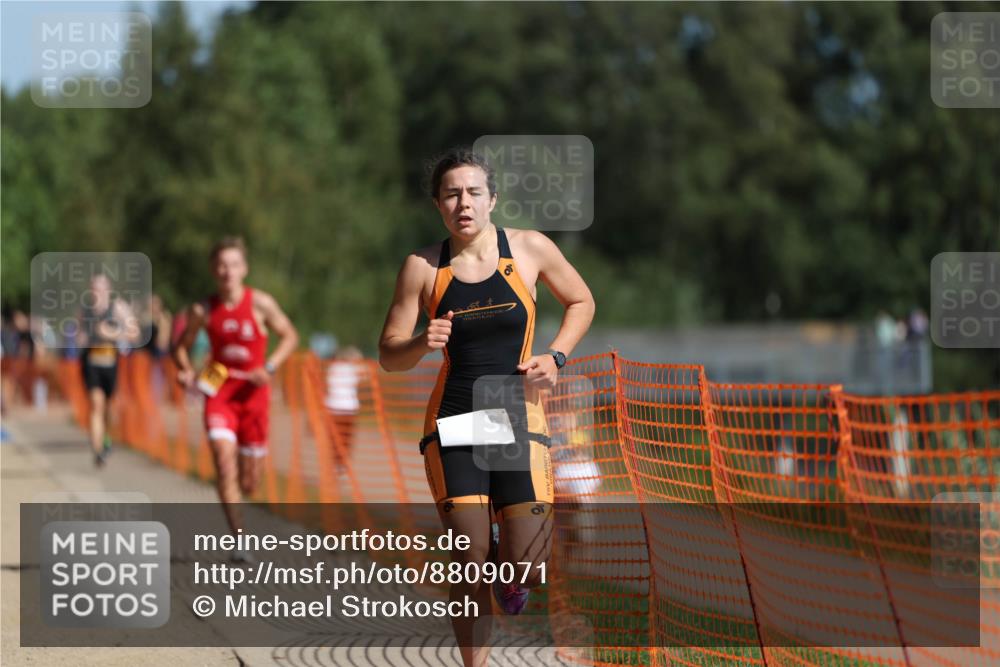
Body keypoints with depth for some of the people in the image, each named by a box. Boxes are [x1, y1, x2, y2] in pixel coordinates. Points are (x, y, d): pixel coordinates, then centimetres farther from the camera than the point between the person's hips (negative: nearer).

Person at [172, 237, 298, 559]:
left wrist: (270, 367, -12)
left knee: (249, 481, 5)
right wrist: (185, 371, -9)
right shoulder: (202, 311, -2)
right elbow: (182, 346, 12)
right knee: (224, 462, -19)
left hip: (253, 393, 0)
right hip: (219, 391, 0)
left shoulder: (260, 304, -5)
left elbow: (289, 335, 4)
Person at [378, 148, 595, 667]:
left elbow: (581, 301, 16)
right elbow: (389, 355, 4)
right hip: (453, 424, 0)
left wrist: (555, 357, 0)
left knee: (526, 565, -7)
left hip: (519, 420, 0)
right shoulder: (423, 267, 0)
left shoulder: (530, 249, 0)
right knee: (470, 566, -6)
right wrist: (424, 343, -18)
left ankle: (510, 576, 29)